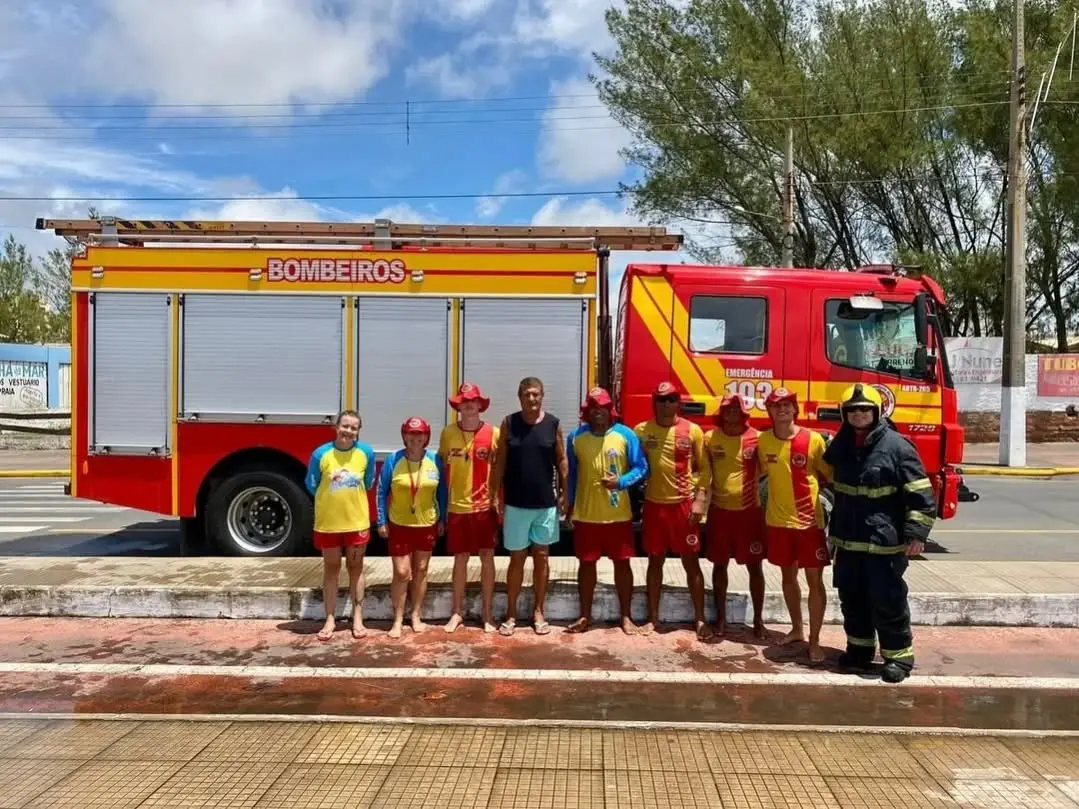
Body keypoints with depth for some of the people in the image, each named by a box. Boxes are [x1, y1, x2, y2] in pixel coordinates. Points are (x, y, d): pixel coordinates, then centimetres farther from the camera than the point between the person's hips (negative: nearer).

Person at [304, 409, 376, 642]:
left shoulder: (366, 453, -7)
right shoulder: (321, 454, -12)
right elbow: (311, 485, 2)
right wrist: (332, 500, 9)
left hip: (357, 521, 1)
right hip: (328, 522, -1)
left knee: (356, 568, 11)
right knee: (331, 569, 10)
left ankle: (358, 619, 20)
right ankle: (330, 619, 19)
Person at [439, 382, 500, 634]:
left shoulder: (494, 433, -4)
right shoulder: (448, 433, 1)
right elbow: (443, 468, 8)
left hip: (486, 505, -1)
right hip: (458, 506, 1)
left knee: (487, 558, 6)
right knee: (460, 559, 10)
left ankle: (487, 613, 18)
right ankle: (457, 612, 23)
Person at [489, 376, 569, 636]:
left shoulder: (553, 424, -1)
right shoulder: (508, 423, -2)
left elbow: (562, 460, 4)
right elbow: (500, 462, 0)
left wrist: (564, 493, -2)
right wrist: (495, 496, -3)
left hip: (546, 503, 1)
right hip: (515, 504, -1)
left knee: (541, 557, 10)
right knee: (517, 558, 7)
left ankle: (538, 612, 22)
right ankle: (511, 614, 18)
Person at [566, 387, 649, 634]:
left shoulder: (625, 435, -4)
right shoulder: (576, 437, 2)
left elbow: (641, 467, -2)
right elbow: (571, 473, 9)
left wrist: (621, 482, -20)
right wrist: (570, 505, 7)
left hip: (618, 514, -1)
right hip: (585, 514, 1)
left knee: (622, 563, 7)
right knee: (586, 563, 9)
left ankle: (626, 616, 20)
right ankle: (585, 616, 21)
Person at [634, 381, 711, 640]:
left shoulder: (693, 430, -2)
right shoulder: (641, 431, 1)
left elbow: (703, 468, 1)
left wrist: (698, 500, -6)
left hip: (684, 504, -1)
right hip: (654, 504, 1)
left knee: (691, 562, 5)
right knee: (655, 561, 11)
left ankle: (700, 619, 14)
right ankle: (653, 617, 21)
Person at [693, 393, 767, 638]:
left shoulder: (757, 438, -5)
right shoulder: (710, 438, 0)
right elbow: (705, 472, 2)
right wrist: (701, 499, -11)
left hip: (750, 510, -1)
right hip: (719, 510, 1)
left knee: (755, 566, 5)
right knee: (720, 564, 10)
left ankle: (758, 619, 18)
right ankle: (721, 617, 22)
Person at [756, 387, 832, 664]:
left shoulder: (814, 439, -10)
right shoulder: (763, 441, -1)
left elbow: (829, 475, -1)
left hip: (809, 521, -3)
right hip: (778, 520, 3)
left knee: (815, 580, 0)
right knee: (788, 575, 16)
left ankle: (814, 641, 9)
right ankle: (797, 628, 33)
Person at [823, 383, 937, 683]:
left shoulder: (896, 446, -11)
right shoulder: (841, 445, 8)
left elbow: (921, 494, -13)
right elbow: (827, 479, 24)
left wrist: (916, 533, -18)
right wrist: (834, 529, 23)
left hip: (884, 543, -6)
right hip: (848, 541, 6)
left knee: (888, 602, 0)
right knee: (852, 599, 15)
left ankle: (899, 656, 15)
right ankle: (859, 649, 30)